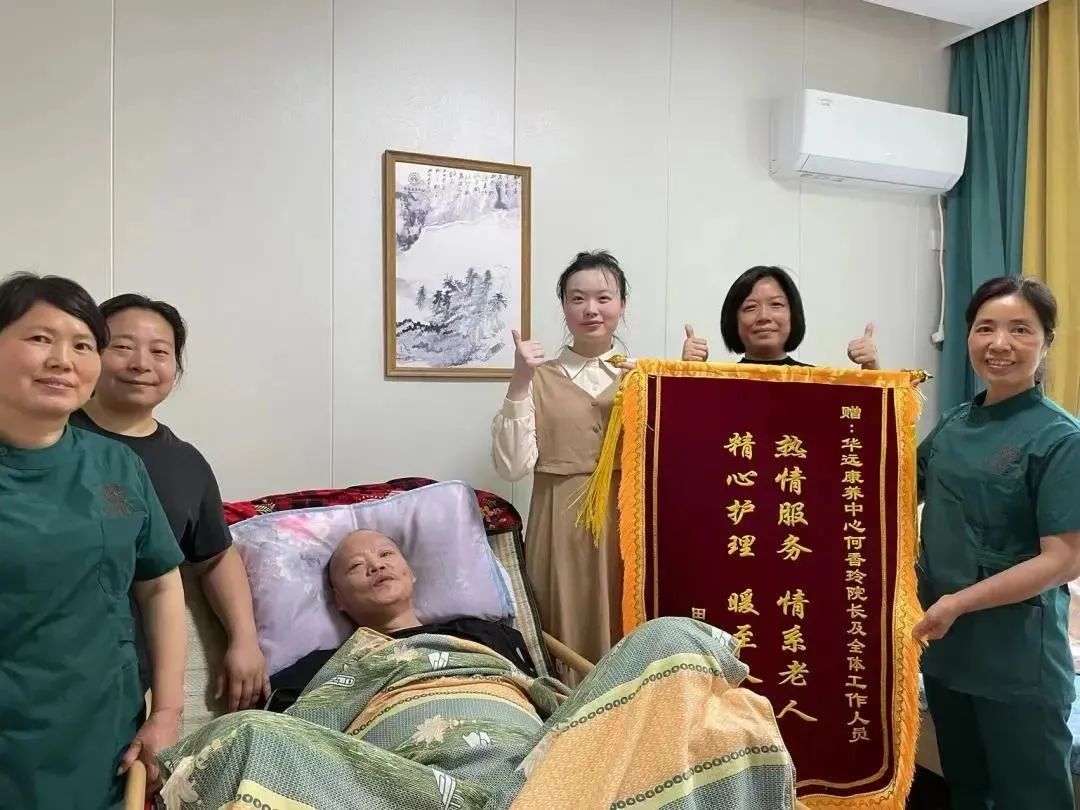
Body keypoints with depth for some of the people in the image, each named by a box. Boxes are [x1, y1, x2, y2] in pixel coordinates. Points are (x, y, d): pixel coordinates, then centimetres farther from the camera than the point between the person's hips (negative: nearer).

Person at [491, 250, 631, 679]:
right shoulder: (539, 377, 0)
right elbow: (513, 465, -10)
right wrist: (519, 383, -16)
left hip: (626, 521, 2)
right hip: (563, 523, -2)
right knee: (568, 637, 4)